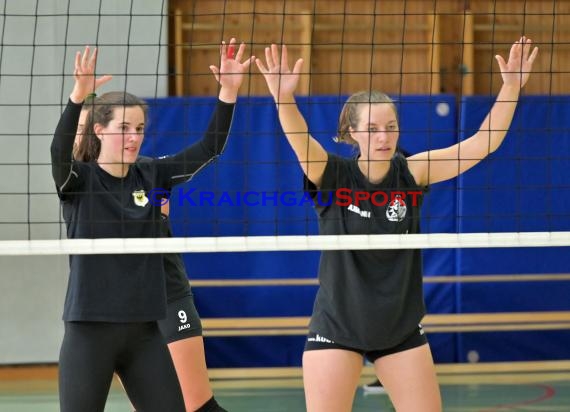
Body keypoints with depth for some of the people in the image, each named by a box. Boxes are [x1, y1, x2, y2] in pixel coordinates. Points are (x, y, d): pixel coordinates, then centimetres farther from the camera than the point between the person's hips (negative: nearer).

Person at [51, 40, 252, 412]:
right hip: (90, 330, -4)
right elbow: (59, 150, -27)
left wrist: (229, 92, -14)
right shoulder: (78, 179, -5)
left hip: (143, 331, 4)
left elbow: (210, 148, 0)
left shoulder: (150, 177, 6)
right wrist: (79, 95, -43)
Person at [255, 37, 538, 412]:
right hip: (337, 328, -3)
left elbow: (481, 144, -10)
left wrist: (512, 87, -21)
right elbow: (300, 140, -32)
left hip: (401, 329, 3)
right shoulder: (333, 176, -12)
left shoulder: (411, 173, -5)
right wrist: (284, 98, -52)